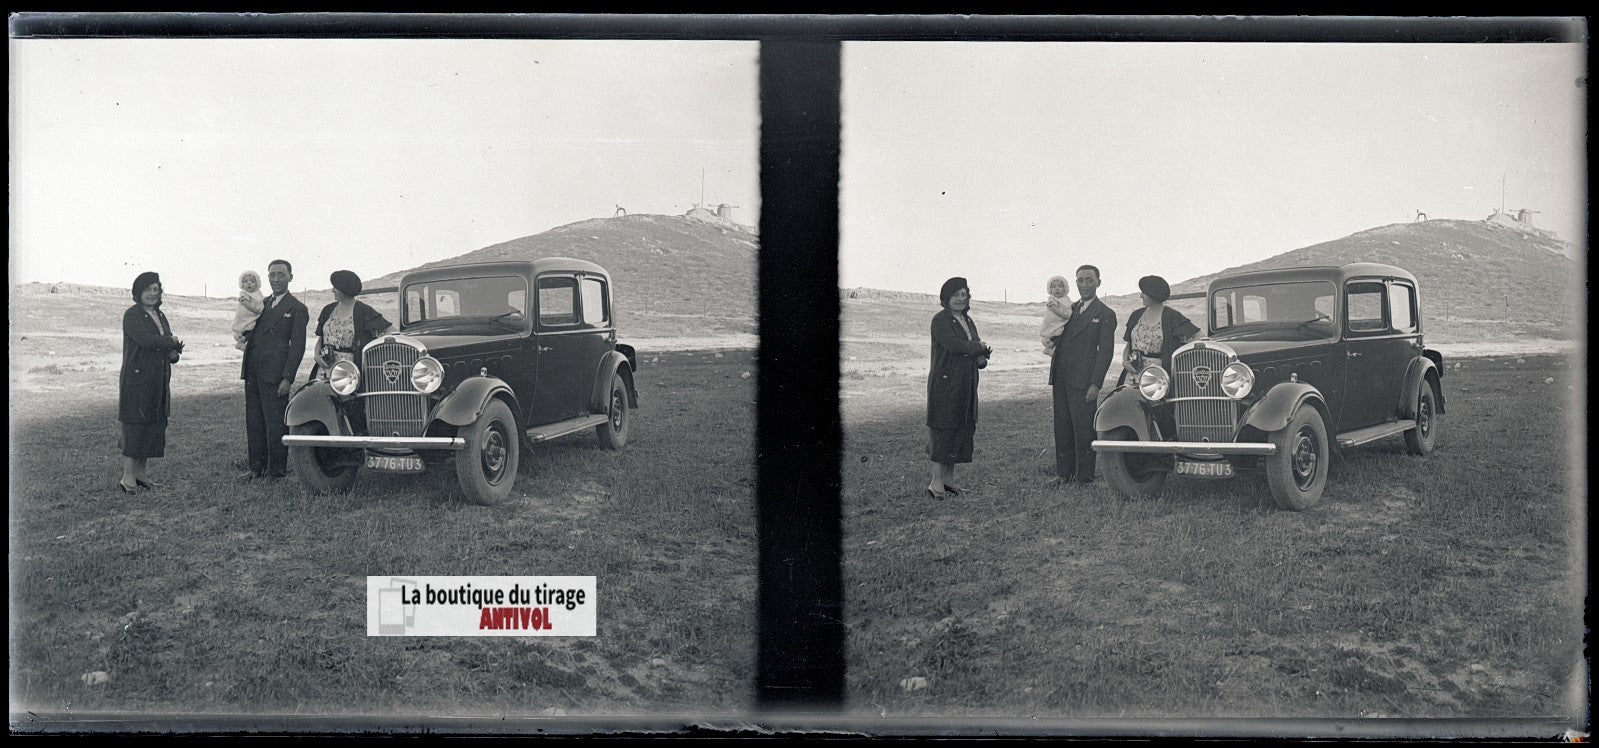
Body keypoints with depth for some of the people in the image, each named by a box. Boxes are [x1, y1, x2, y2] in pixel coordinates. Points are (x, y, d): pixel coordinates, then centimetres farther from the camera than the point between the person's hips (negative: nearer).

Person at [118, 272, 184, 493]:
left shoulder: (160, 316, 17)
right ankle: (128, 477, -7)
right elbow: (145, 340, -22)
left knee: (154, 425, 7)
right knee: (135, 425, -8)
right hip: (137, 378, -8)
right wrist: (173, 344, -9)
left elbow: (171, 348, 18)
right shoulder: (132, 315, -7)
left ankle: (140, 473, 14)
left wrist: (173, 353, -6)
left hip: (158, 381, 8)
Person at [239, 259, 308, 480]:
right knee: (254, 421, 11)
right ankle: (257, 468, 19)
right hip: (252, 371, 7)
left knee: (275, 424, -5)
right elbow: (247, 333, 22)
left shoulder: (297, 309, -1)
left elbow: (297, 346, -7)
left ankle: (277, 471, 1)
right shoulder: (262, 304, 20)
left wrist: (287, 378, -14)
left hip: (274, 373, -7)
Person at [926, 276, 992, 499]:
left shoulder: (968, 321, 17)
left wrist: (982, 357, -8)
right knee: (943, 428, -9)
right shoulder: (940, 320, -6)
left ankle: (948, 478, 12)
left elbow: (979, 354, 16)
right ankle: (936, 481, -8)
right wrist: (981, 348, -8)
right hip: (945, 382, -8)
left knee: (962, 429, 6)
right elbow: (954, 345, -21)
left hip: (966, 384, 8)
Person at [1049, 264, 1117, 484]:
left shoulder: (1105, 315, -1)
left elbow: (1106, 352, -7)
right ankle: (1063, 474, 17)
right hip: (1061, 379, 6)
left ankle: (1084, 479, -1)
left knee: (1084, 430, -5)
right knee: (1062, 429, 10)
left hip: (1083, 381, -6)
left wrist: (1095, 385, -14)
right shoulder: (1069, 309, 18)